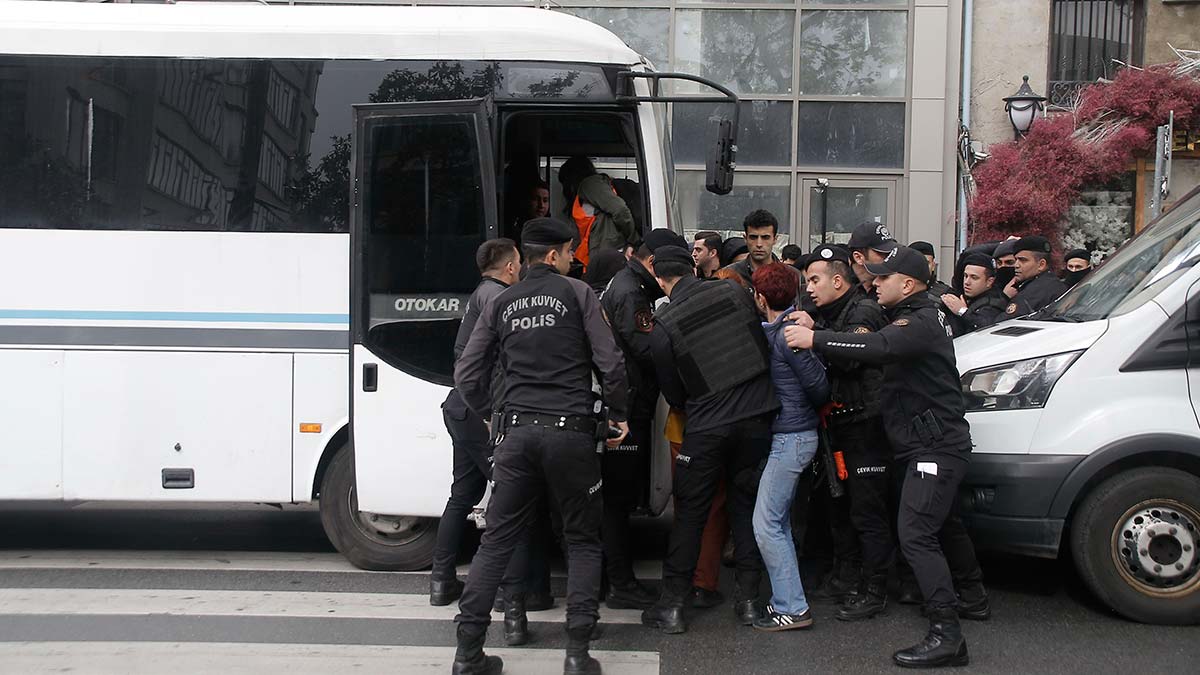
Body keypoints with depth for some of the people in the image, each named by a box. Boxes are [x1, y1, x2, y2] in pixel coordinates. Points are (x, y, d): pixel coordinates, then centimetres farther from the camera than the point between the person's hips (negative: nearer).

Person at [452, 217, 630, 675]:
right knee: (582, 541, 10)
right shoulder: (577, 293, 1)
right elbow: (610, 362, -6)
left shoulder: (500, 304, 11)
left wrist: (492, 416, 22)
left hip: (517, 432, 3)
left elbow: (467, 376, 7)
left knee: (496, 541, 10)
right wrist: (619, 414, 7)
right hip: (571, 432, -3)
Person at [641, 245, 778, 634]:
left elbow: (673, 392, 2)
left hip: (707, 426, -3)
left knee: (689, 512, 6)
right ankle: (748, 599, 17)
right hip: (758, 414, 3)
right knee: (747, 506, 14)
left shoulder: (663, 326, -6)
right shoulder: (733, 293, 1)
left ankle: (671, 605, 10)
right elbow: (764, 346, 13)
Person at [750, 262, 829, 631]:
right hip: (796, 432, 10)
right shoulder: (783, 329, 10)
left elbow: (819, 385, -18)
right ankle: (787, 599, 23)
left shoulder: (787, 336, -19)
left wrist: (813, 408, 0)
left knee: (766, 524, -7)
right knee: (779, 522, 15)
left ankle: (792, 608, -2)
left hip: (791, 437, -10)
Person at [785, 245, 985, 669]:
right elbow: (880, 350, 8)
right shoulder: (912, 318, 17)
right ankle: (973, 593, 48)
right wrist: (816, 335, -6)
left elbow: (878, 347, -35)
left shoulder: (921, 322, -17)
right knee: (942, 523, 26)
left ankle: (946, 634, -17)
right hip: (929, 443, 11)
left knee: (915, 533, -17)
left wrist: (815, 340, -36)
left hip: (936, 446, -11)